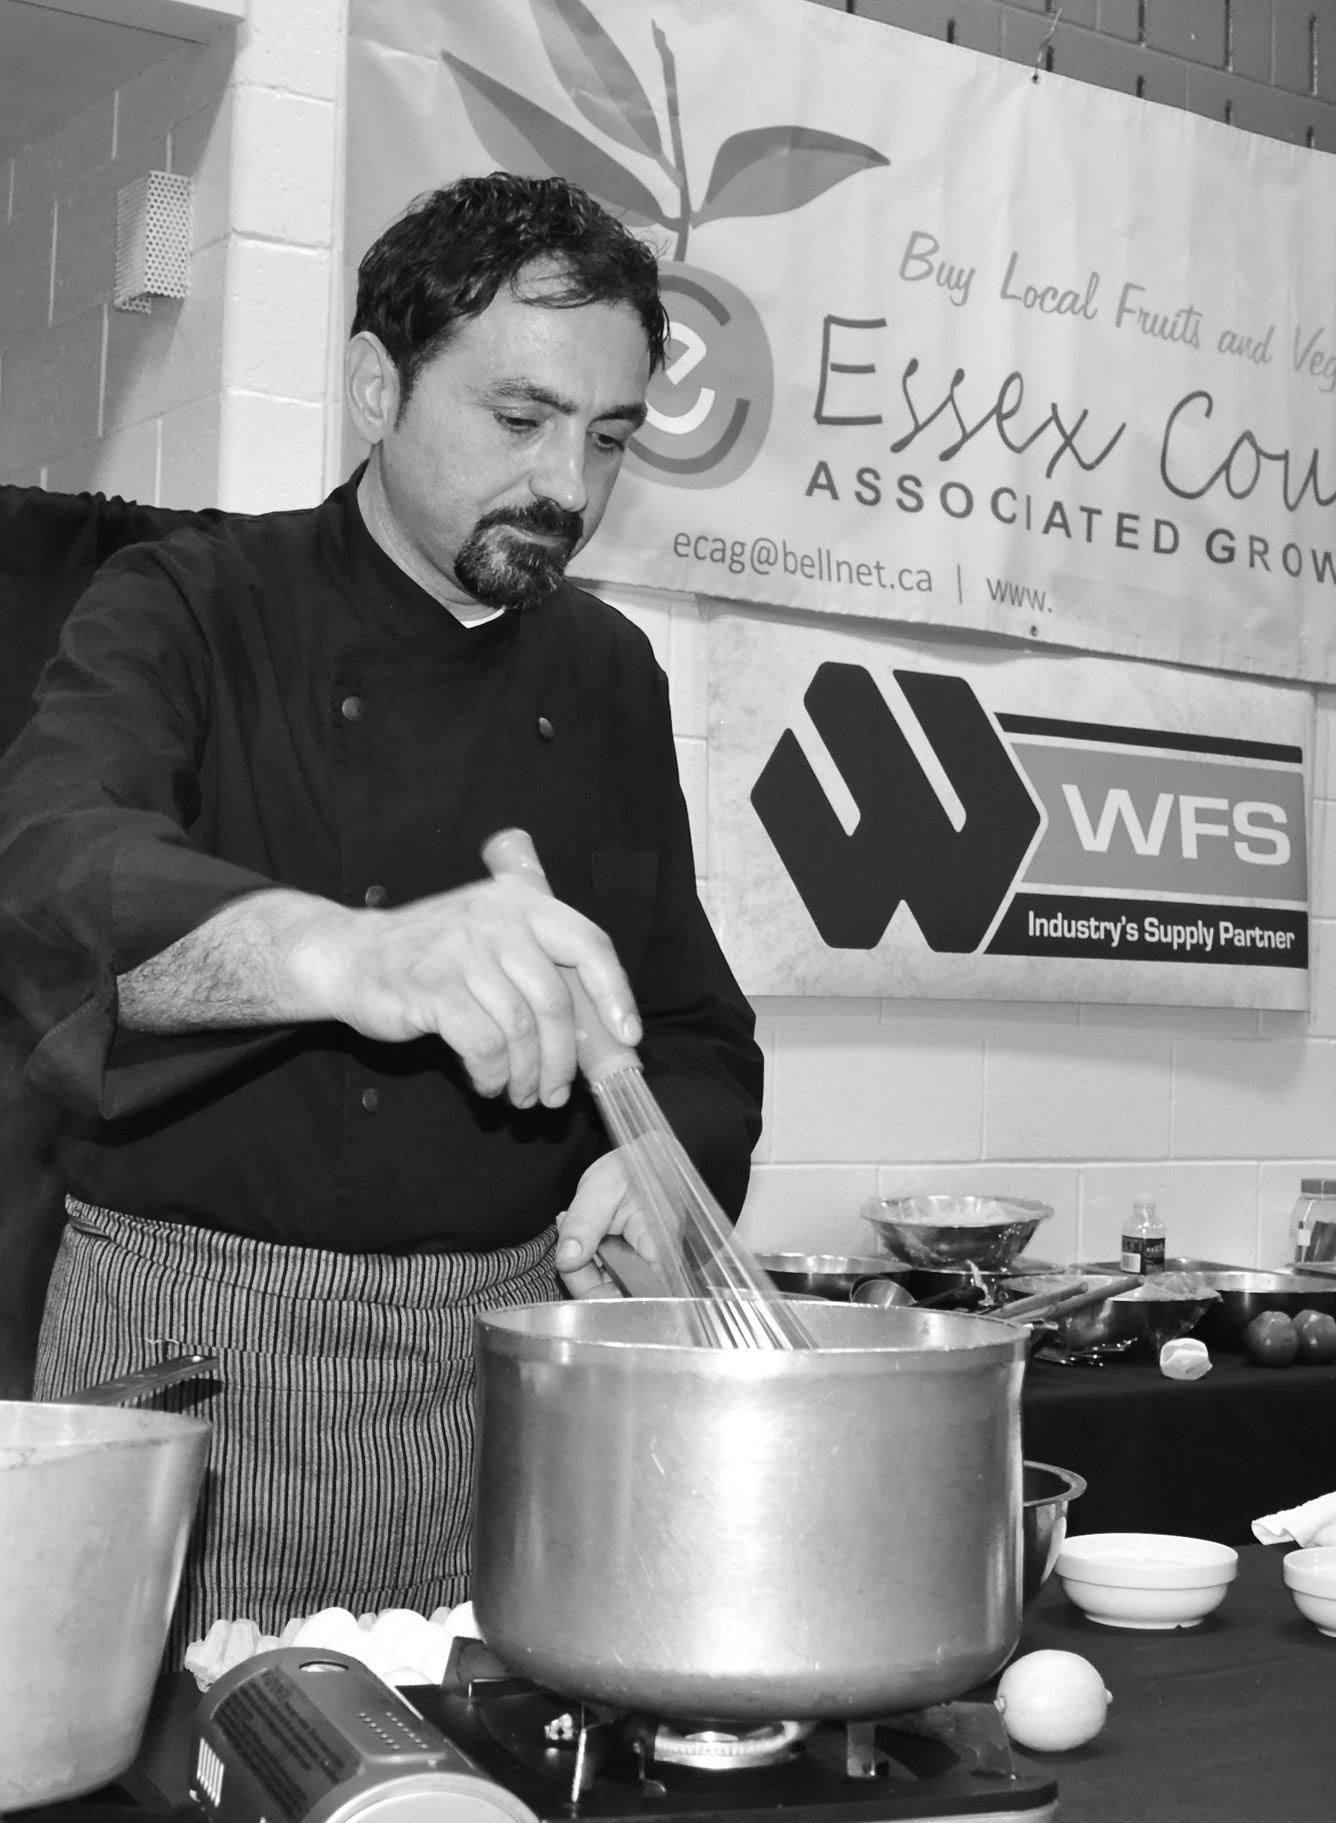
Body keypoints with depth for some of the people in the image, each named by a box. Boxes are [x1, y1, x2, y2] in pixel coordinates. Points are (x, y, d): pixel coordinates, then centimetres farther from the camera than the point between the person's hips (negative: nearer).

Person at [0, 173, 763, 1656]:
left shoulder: (606, 676, 9)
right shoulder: (191, 609, -5)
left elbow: (694, 1028, 13)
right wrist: (344, 951, -44)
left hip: (512, 1349, 4)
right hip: (196, 1340, -3)